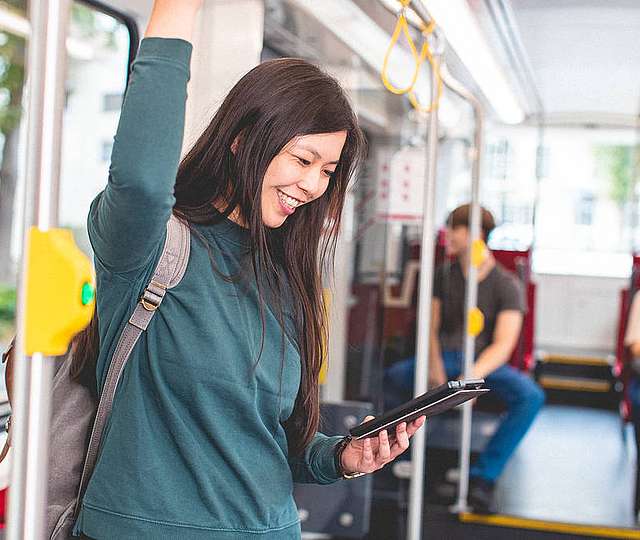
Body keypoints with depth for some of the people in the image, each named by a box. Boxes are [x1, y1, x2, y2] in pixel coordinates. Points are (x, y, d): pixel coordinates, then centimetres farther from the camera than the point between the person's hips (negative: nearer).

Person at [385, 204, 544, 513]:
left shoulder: (506, 284, -2)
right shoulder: (443, 274, 10)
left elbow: (503, 344, -12)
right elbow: (431, 328, 7)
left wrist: (472, 377, -31)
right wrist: (434, 366, -14)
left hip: (485, 361, -2)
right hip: (445, 357, 2)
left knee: (530, 396, -32)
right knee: (394, 376, -28)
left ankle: (483, 478, -25)